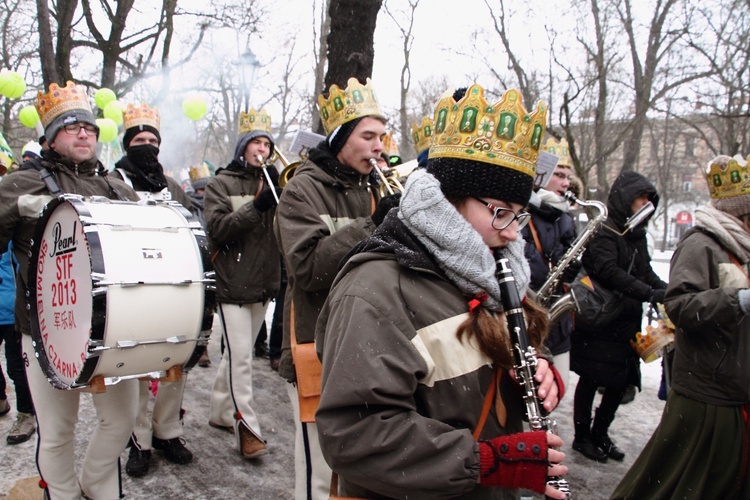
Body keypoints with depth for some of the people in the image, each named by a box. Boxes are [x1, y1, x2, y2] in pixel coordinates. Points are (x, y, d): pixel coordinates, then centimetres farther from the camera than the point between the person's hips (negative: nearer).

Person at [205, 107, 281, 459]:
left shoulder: (271, 183, 14)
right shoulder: (222, 184, -1)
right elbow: (217, 228, -15)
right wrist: (255, 206, -24)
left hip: (263, 283, 6)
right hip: (233, 283, -6)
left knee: (238, 352, 16)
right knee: (241, 357, -7)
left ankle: (221, 412, 30)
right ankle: (246, 428, 1)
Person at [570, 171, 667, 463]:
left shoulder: (637, 234, 14)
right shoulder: (604, 231, -13)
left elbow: (646, 272, 16)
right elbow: (609, 272, -25)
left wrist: (669, 291, -3)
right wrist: (652, 295, -28)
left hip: (627, 323, 8)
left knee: (621, 382, 12)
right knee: (590, 380, 4)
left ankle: (600, 434, 29)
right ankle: (582, 437, 19)